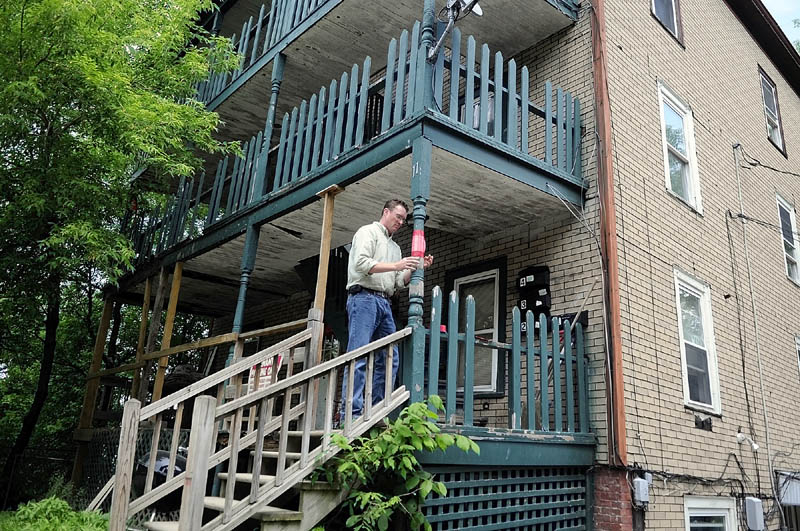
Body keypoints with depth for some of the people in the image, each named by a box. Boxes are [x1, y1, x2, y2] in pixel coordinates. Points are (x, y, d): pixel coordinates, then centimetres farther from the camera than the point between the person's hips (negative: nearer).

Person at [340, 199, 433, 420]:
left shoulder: (395, 247, 28)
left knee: (390, 358, 2)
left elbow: (399, 282, 21)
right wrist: (396, 265, -15)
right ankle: (351, 412, -15)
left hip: (385, 303, 8)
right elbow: (361, 263, -12)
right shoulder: (367, 232, 5)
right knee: (359, 357, -13)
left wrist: (417, 268, 5)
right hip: (364, 298, -8)